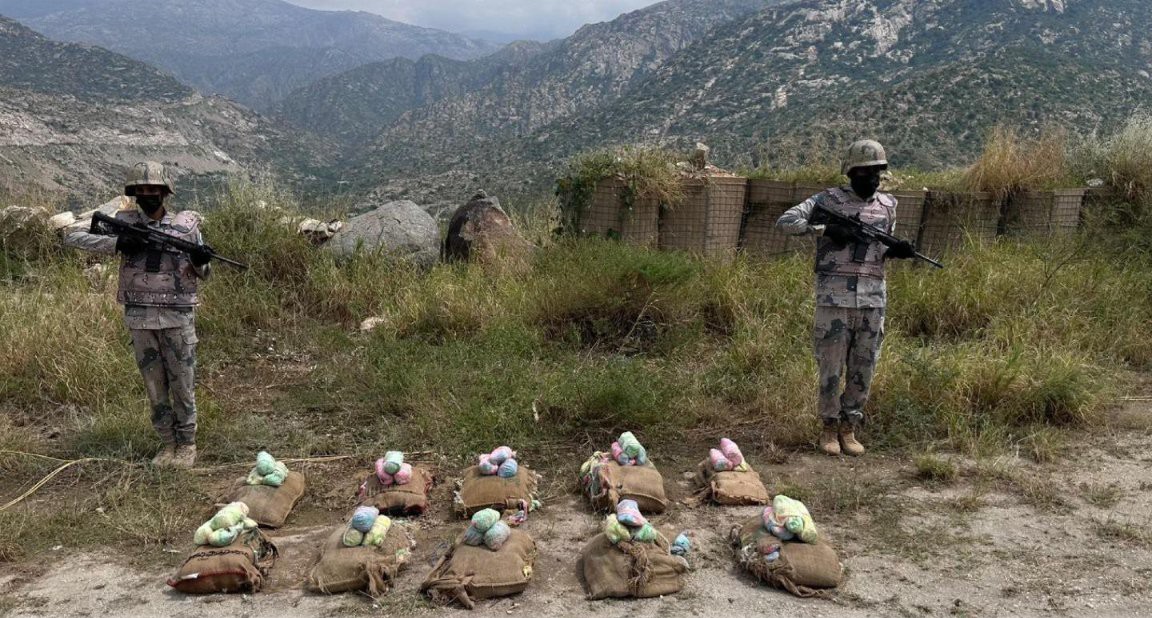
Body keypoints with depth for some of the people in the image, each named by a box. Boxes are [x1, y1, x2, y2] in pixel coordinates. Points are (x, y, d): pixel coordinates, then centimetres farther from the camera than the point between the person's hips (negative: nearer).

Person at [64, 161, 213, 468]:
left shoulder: (186, 224, -1)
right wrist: (116, 243, -15)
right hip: (140, 318, 2)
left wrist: (200, 260, -19)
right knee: (155, 385, 10)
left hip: (177, 317, -2)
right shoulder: (124, 222, 1)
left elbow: (203, 273, 6)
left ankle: (187, 444, 17)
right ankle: (168, 443, 22)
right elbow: (72, 237, -2)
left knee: (182, 384, 3)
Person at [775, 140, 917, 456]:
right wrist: (826, 230, -17)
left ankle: (849, 427, 21)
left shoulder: (888, 204, 13)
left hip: (873, 299, 4)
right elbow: (785, 222, -8)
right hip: (835, 297, -4)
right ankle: (830, 427, 16)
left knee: (863, 369, 7)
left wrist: (897, 251, -1)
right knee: (831, 366, 2)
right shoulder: (829, 200, 0)